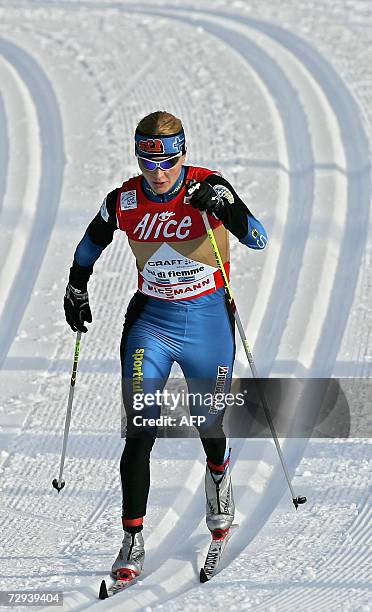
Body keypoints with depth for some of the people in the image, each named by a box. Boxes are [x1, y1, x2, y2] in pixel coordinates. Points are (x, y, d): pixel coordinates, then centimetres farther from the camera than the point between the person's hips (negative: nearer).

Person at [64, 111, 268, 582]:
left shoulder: (208, 187, -15)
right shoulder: (124, 201, -8)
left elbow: (258, 239, -23)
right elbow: (92, 243, 14)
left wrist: (222, 206, -38)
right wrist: (76, 287, 15)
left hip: (208, 319, -1)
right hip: (150, 318, 1)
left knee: (208, 423, 11)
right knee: (140, 432, -10)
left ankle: (218, 474, 49)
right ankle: (132, 543, -6)